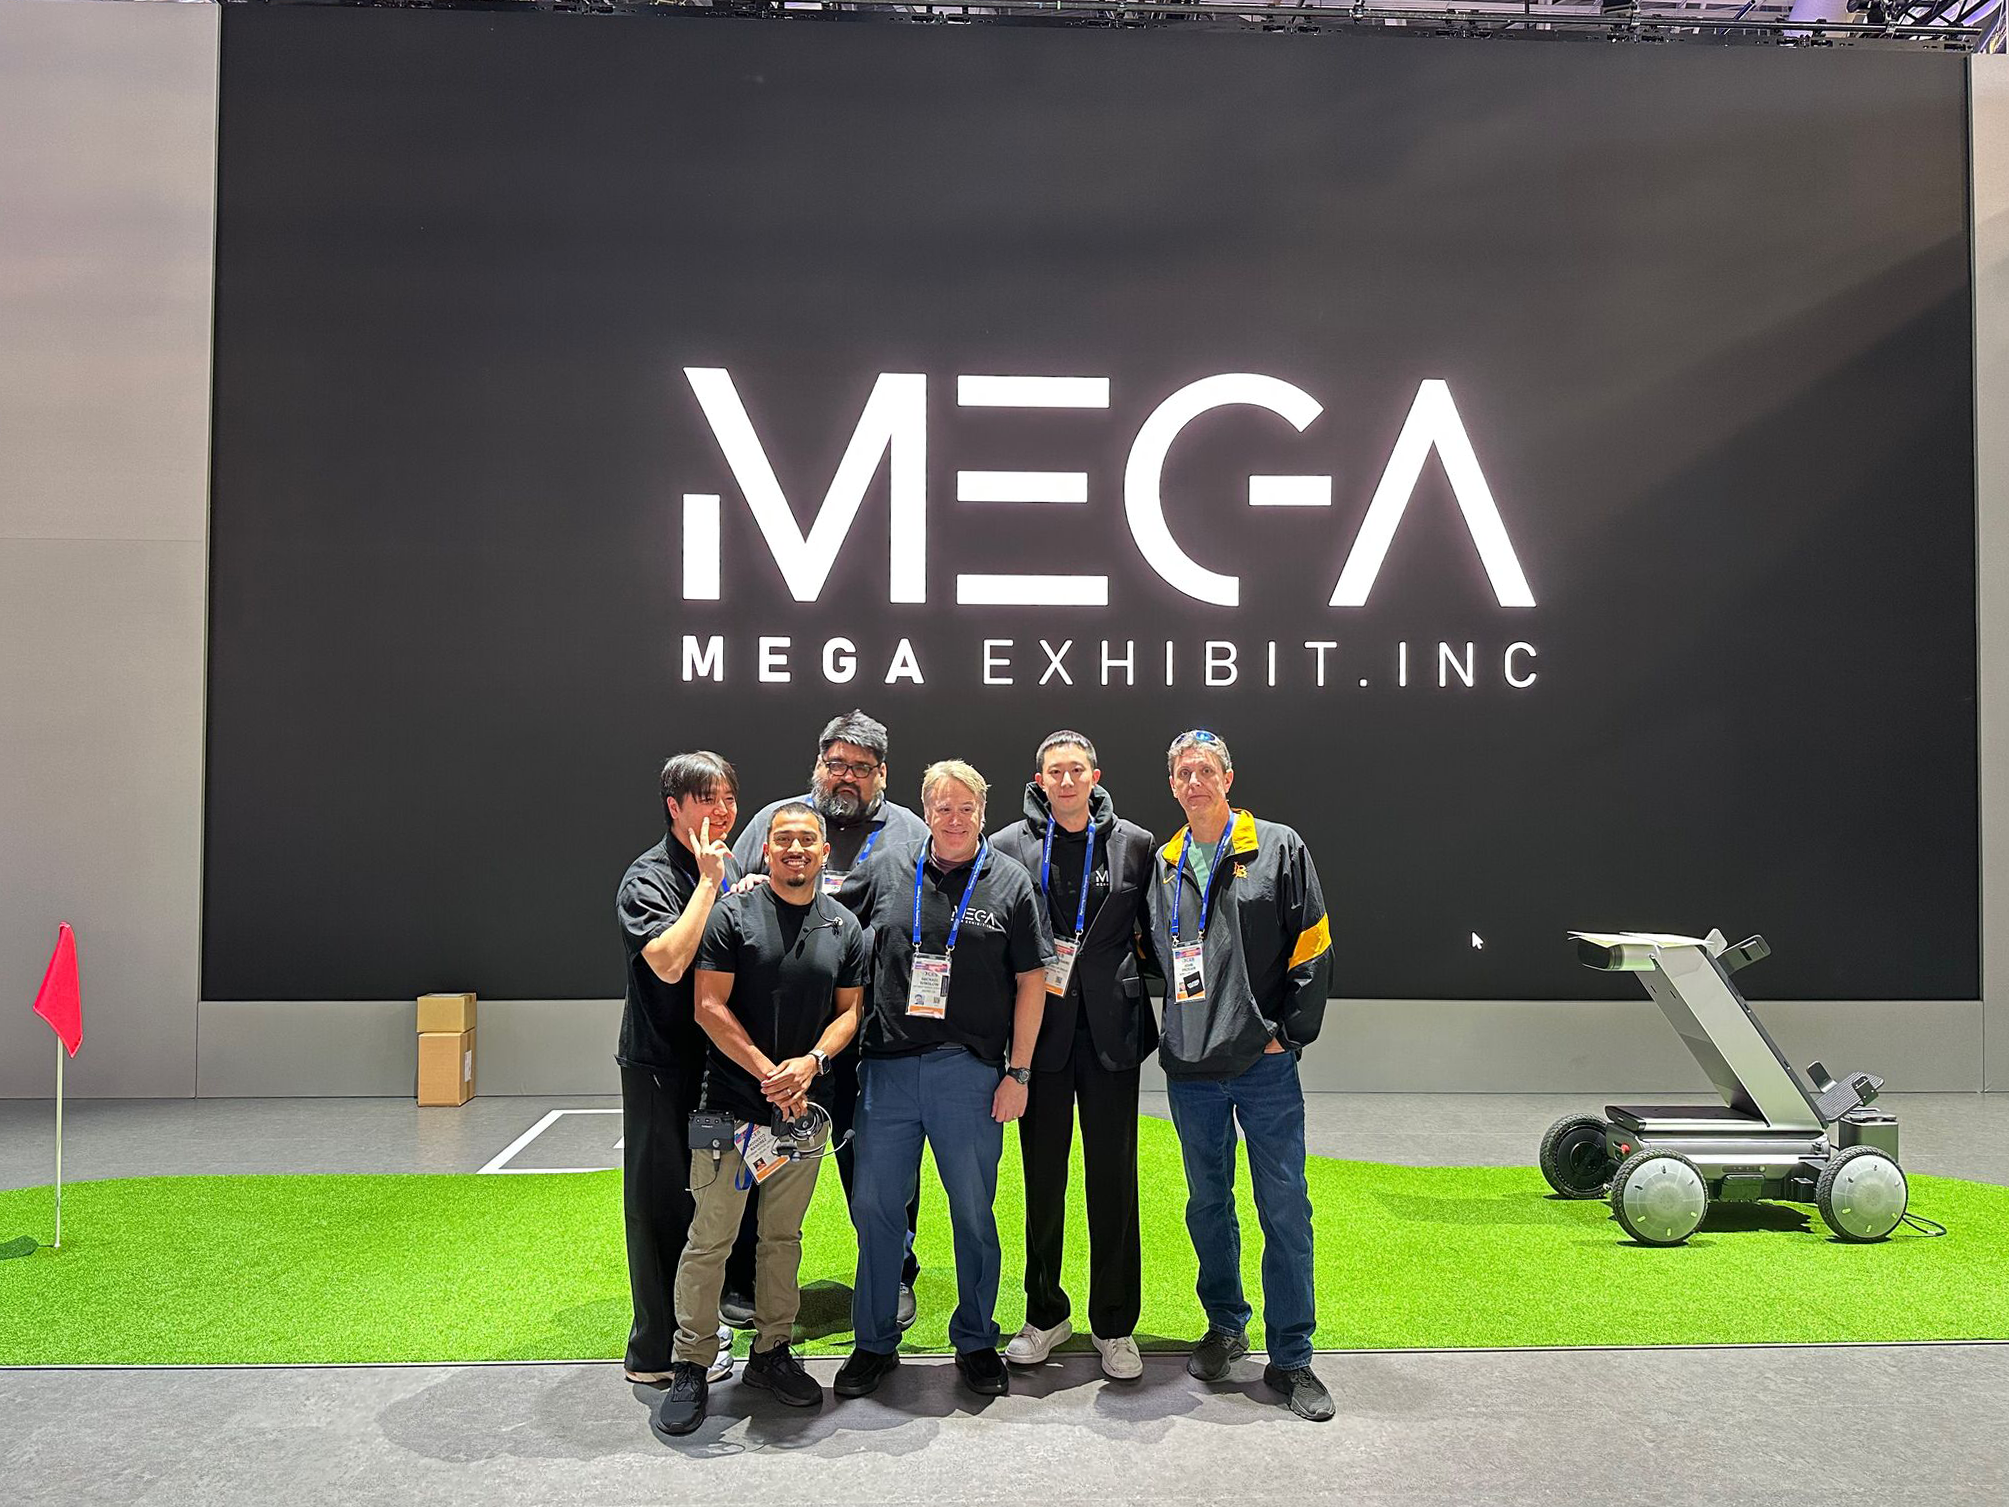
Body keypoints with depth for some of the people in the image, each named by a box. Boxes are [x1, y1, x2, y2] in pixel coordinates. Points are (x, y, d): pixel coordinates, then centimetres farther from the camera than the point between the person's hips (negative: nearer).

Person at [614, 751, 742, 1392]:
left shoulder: (730, 870, 9)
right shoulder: (648, 877, -14)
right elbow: (669, 962, -29)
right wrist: (708, 883, -22)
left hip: (718, 1060, 8)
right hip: (661, 1067, -7)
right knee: (663, 1204, 1)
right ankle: (658, 1351, 12)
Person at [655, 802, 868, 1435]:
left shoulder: (844, 926, 7)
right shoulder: (731, 914, -6)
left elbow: (850, 1009, 8)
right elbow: (710, 1007, -9)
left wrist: (811, 1061, -10)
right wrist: (768, 1074, -13)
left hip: (805, 1107, 4)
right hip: (733, 1105, -4)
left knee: (783, 1236, 14)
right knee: (710, 1238, 0)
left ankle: (771, 1353, 27)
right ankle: (691, 1366, 12)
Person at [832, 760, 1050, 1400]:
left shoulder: (1010, 881, 1)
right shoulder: (885, 869, 5)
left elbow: (1031, 981, 1)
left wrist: (1017, 1073, -3)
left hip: (971, 1071, -1)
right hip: (889, 1066, 2)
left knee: (974, 1213, 8)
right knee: (874, 1206, 6)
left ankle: (976, 1342, 26)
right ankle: (875, 1342, 23)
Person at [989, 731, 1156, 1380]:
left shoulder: (1136, 844, 3)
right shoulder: (1009, 846, 2)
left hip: (1111, 1029, 0)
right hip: (1041, 1030, 0)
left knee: (1114, 1179, 5)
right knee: (1043, 1177, 10)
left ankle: (1115, 1325, 18)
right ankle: (1045, 1315, 26)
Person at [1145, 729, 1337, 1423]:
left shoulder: (1279, 848, -1)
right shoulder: (1165, 867, 10)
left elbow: (1312, 949, -2)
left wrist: (1289, 1032, -6)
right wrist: (1172, 1033, 10)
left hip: (1264, 1063, -3)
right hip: (1191, 1069, 4)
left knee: (1285, 1209, 0)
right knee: (1208, 1203, 14)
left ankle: (1291, 1358, 10)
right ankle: (1225, 1327, 32)